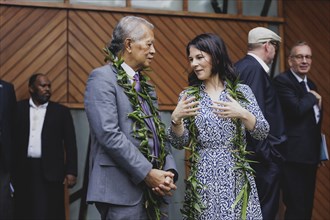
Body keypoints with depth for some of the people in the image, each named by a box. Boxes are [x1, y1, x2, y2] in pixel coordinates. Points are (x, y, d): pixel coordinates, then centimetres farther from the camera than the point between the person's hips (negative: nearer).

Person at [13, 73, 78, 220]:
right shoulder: (18, 108, 8)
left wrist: (71, 171, -3)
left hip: (51, 171, -1)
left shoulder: (61, 111, 7)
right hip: (23, 171, 1)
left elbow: (70, 143, 5)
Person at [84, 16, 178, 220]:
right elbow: (109, 134, -17)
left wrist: (169, 171, -1)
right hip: (123, 190, -7)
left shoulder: (146, 84, 19)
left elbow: (159, 132, 17)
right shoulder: (102, 78, -6)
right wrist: (147, 173, -17)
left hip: (155, 191, 7)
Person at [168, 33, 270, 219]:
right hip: (204, 178, 0)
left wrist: (242, 114, -20)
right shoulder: (188, 96, 3)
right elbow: (180, 143, 1)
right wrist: (176, 118, -16)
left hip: (237, 176, 0)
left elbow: (263, 132, -4)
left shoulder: (242, 91, 2)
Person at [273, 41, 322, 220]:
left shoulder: (310, 84, 17)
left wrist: (319, 150, 20)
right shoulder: (282, 81, -11)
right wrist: (313, 97, -8)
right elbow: (297, 109, -27)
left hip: (310, 154, 9)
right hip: (295, 155, -9)